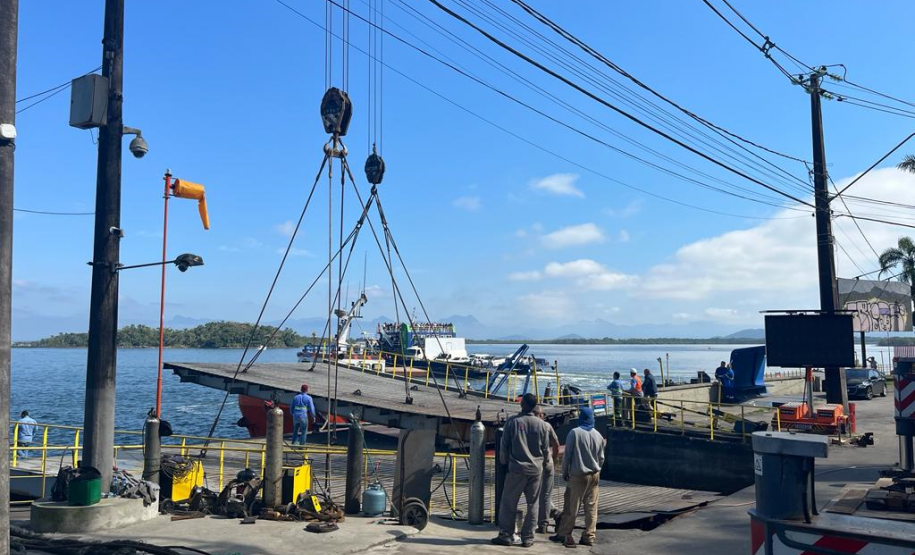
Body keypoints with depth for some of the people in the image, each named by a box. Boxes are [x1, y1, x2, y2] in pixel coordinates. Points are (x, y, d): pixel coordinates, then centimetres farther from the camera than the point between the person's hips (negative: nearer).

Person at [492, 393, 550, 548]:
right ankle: (527, 538, 11)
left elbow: (504, 445, -2)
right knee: (532, 504, 9)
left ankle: (506, 535, 8)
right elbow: (546, 448, 5)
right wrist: (546, 463, 21)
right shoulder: (541, 424, -2)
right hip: (536, 468, 2)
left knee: (509, 502, 7)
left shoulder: (512, 421, -7)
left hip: (517, 467, -2)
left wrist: (504, 461, 13)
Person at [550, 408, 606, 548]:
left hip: (578, 475, -4)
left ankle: (564, 534, 10)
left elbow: (567, 455, -7)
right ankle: (589, 536, 8)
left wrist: (565, 472, 5)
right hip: (594, 475, 4)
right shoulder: (598, 435, 3)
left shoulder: (574, 433, -10)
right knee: (591, 507, 7)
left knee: (571, 506, 3)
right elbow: (601, 458, 10)